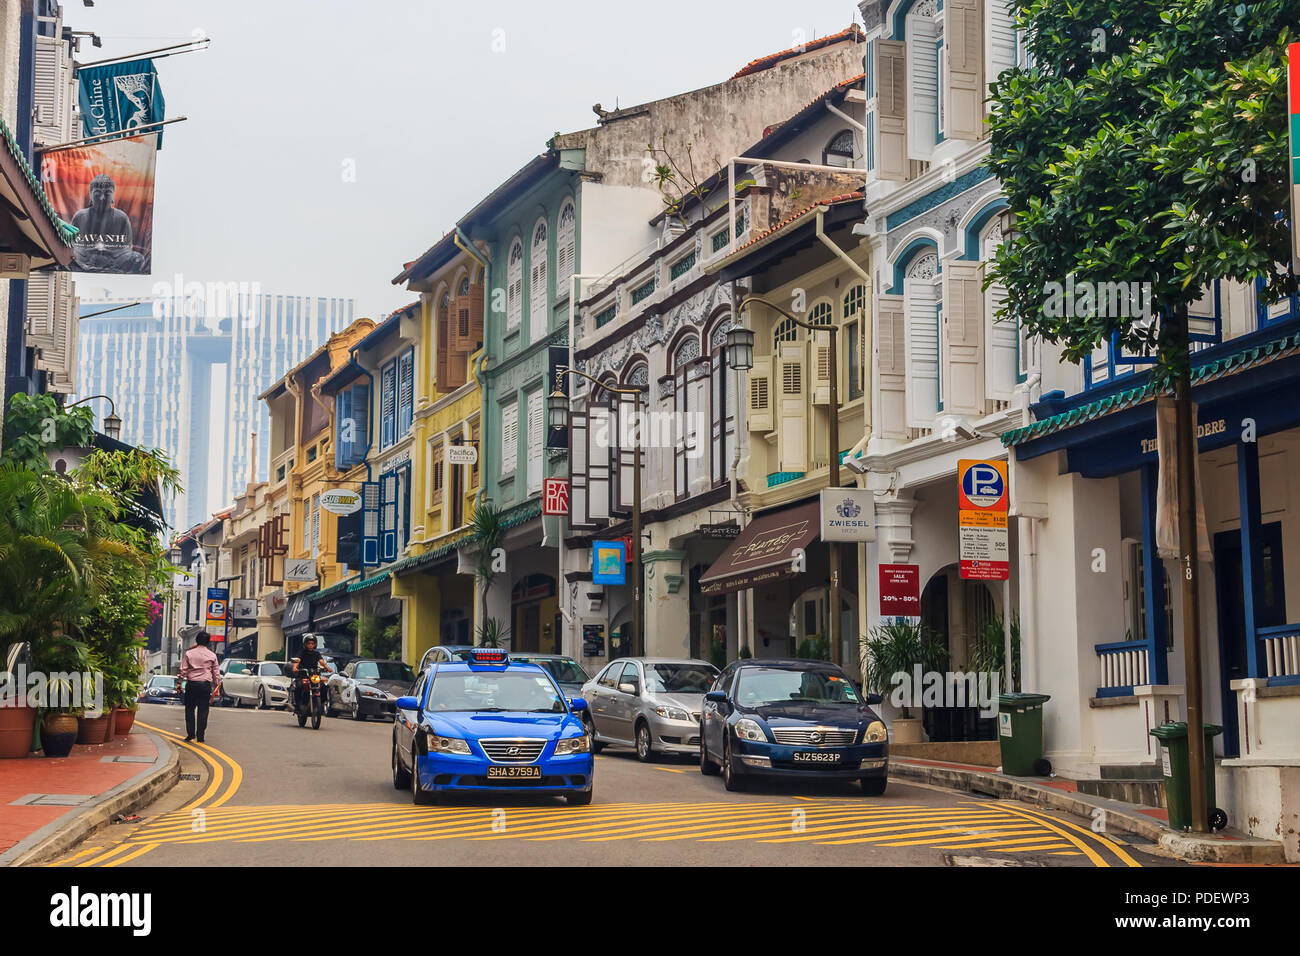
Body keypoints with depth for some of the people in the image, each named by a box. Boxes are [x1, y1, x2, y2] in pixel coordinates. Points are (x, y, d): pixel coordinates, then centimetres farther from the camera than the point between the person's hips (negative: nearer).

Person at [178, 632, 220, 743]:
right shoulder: (212, 655, 5)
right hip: (205, 684, 0)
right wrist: (217, 687, 16)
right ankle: (200, 737, 1)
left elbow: (183, 670, -1)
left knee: (190, 710, 10)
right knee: (203, 711, 2)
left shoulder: (189, 653, 2)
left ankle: (190, 734, 5)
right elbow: (215, 673, 8)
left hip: (191, 684, 0)